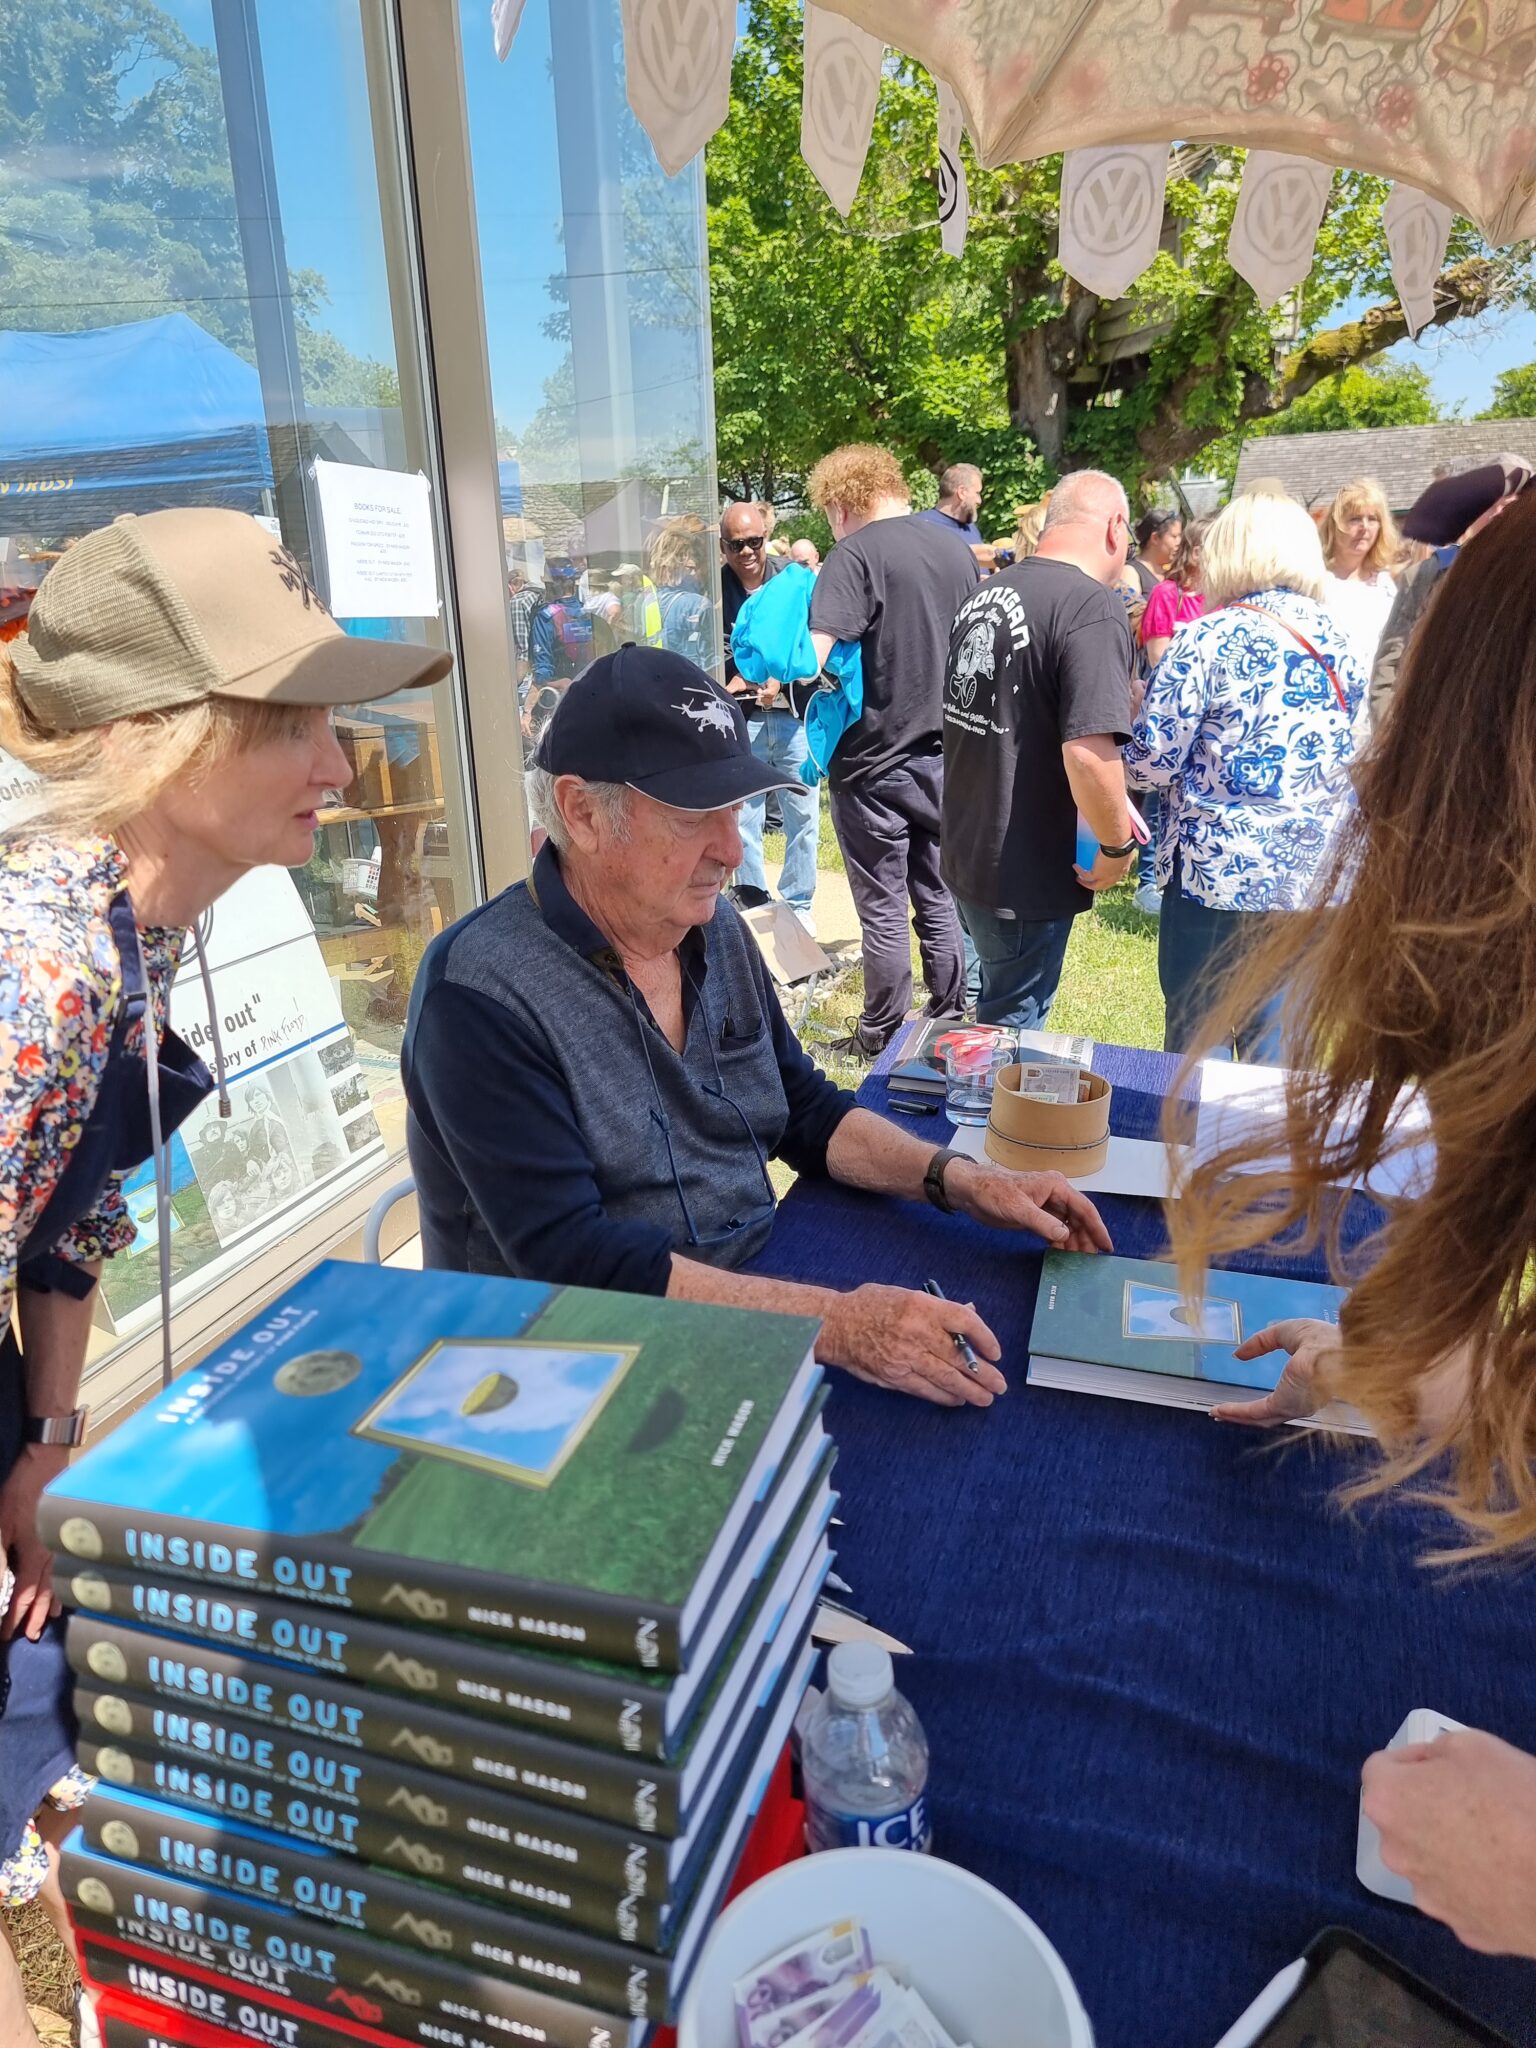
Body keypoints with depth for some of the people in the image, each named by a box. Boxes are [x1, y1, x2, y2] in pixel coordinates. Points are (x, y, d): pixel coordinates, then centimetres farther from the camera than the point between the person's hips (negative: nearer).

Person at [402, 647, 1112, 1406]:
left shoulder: (716, 930, 3)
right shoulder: (481, 994, -20)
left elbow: (805, 1110, 12)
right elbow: (572, 1258, -25)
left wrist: (960, 1180, -4)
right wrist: (834, 1322, -31)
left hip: (762, 1284, 7)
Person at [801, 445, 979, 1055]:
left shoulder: (855, 554, -13)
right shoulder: (957, 547, 7)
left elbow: (812, 658, -24)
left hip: (876, 763, -6)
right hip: (946, 756, 6)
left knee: (883, 909, 4)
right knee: (939, 900, 15)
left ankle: (882, 1036, 16)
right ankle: (949, 1023, 25)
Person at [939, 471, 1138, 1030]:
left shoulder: (984, 595, 8)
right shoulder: (1092, 608, -19)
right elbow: (1088, 753, -30)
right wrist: (1117, 844, -13)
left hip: (965, 854, 8)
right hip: (1025, 873, -8)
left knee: (998, 1013, 27)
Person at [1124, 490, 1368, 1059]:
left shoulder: (1210, 639, -11)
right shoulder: (1337, 641, 8)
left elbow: (1152, 762, -13)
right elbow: (1341, 758, 17)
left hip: (1218, 878, -6)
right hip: (1314, 880, 6)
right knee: (1279, 1058, 15)